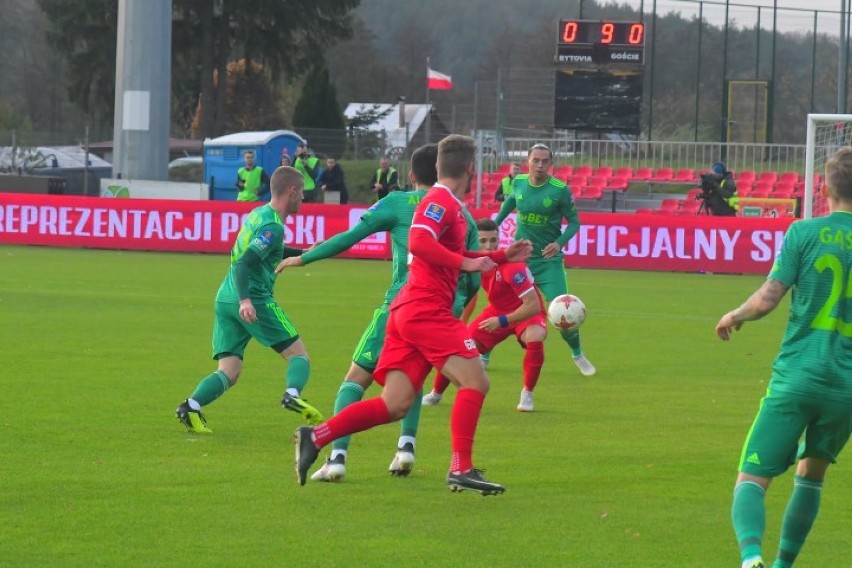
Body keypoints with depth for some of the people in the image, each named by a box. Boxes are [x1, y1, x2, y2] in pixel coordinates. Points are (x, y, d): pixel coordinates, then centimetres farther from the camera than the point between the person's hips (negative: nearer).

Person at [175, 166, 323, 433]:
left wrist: (304, 253, 37)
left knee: (228, 373, 3)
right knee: (298, 355, 0)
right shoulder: (273, 226, -10)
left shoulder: (258, 214, 17)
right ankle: (293, 394, -28)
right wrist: (245, 300, -32)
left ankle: (191, 406, -18)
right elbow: (245, 262, -22)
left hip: (225, 299, 8)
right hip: (255, 299, -8)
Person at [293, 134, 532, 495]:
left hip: (409, 313, 9)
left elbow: (452, 258, 37)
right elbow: (418, 242, -25)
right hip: (426, 311, -9)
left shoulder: (450, 206, 22)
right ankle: (461, 469, -14)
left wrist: (502, 257, 31)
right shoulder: (441, 201, -8)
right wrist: (464, 262, -21)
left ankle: (315, 437, 0)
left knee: (394, 405, 3)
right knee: (475, 381, -10)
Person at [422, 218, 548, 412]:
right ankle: (436, 394, 25)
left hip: (525, 312, -6)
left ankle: (527, 394, -17)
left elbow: (533, 305, -35)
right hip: (497, 311, 6)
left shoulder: (511, 266, -34)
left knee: (535, 338, -38)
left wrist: (502, 321, -37)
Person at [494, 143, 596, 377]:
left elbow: (574, 221, -6)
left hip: (548, 259, -2)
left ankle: (578, 355, 16)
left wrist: (560, 242, -22)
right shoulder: (518, 183, -4)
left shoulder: (560, 190, -14)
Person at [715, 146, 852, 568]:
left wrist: (734, 316, 11)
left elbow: (767, 300, -8)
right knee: (811, 474, 26)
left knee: (751, 479, -5)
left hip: (796, 375, -3)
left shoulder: (805, 233, -3)